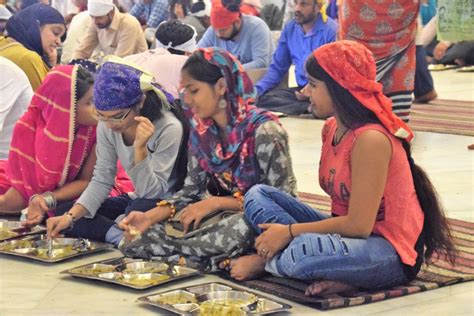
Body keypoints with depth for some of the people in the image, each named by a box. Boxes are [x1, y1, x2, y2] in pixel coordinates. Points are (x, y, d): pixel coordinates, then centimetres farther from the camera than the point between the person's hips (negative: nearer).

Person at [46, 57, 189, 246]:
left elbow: (150, 192, -23)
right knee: (62, 212, -7)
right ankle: (123, 235, -20)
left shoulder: (169, 129, -25)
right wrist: (71, 216, -19)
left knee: (140, 209, -40)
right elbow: (101, 181, -4)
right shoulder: (106, 126, -8)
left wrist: (140, 148, -36)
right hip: (136, 201, 6)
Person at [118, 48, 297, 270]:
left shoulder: (263, 131, -18)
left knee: (240, 227, -41)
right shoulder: (201, 130, 3)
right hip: (224, 215, 6)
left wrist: (215, 202, -19)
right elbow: (191, 191, 5)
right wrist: (150, 217, -11)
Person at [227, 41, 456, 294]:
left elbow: (359, 225, -22)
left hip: (391, 252, -10)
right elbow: (343, 211, 8)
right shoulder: (331, 129, 6)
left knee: (303, 251, -38)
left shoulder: (371, 140, -22)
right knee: (258, 195, 4)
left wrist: (291, 231, -16)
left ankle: (266, 262, -1)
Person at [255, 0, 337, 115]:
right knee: (263, 98, -22)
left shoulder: (331, 31, -11)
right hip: (301, 89, 7)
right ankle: (310, 108, -28)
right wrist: (255, 90, -1)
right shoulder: (290, 28, 9)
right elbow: (277, 68, 15)